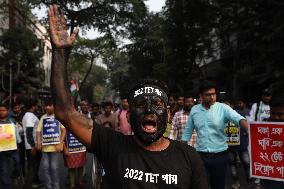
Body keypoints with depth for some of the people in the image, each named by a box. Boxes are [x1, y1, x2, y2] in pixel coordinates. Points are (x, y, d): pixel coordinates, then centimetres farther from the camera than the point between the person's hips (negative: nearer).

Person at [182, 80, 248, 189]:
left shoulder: (223, 108, -7)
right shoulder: (194, 110, 1)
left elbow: (238, 119, -24)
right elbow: (187, 132, 8)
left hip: (220, 155, -1)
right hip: (201, 155, 1)